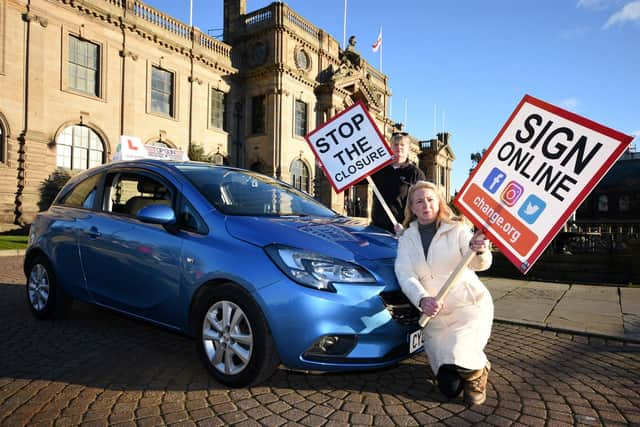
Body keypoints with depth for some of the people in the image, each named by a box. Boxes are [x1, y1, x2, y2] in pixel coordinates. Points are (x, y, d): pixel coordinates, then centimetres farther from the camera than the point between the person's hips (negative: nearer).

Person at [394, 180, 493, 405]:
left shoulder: (456, 229, -4)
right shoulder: (407, 238, 4)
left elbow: (479, 264, -17)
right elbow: (405, 275, -9)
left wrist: (479, 251, -42)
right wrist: (422, 299, -29)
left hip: (469, 306, -3)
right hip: (435, 314, 3)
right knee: (449, 388, 2)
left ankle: (477, 371, 13)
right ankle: (473, 364, 35)